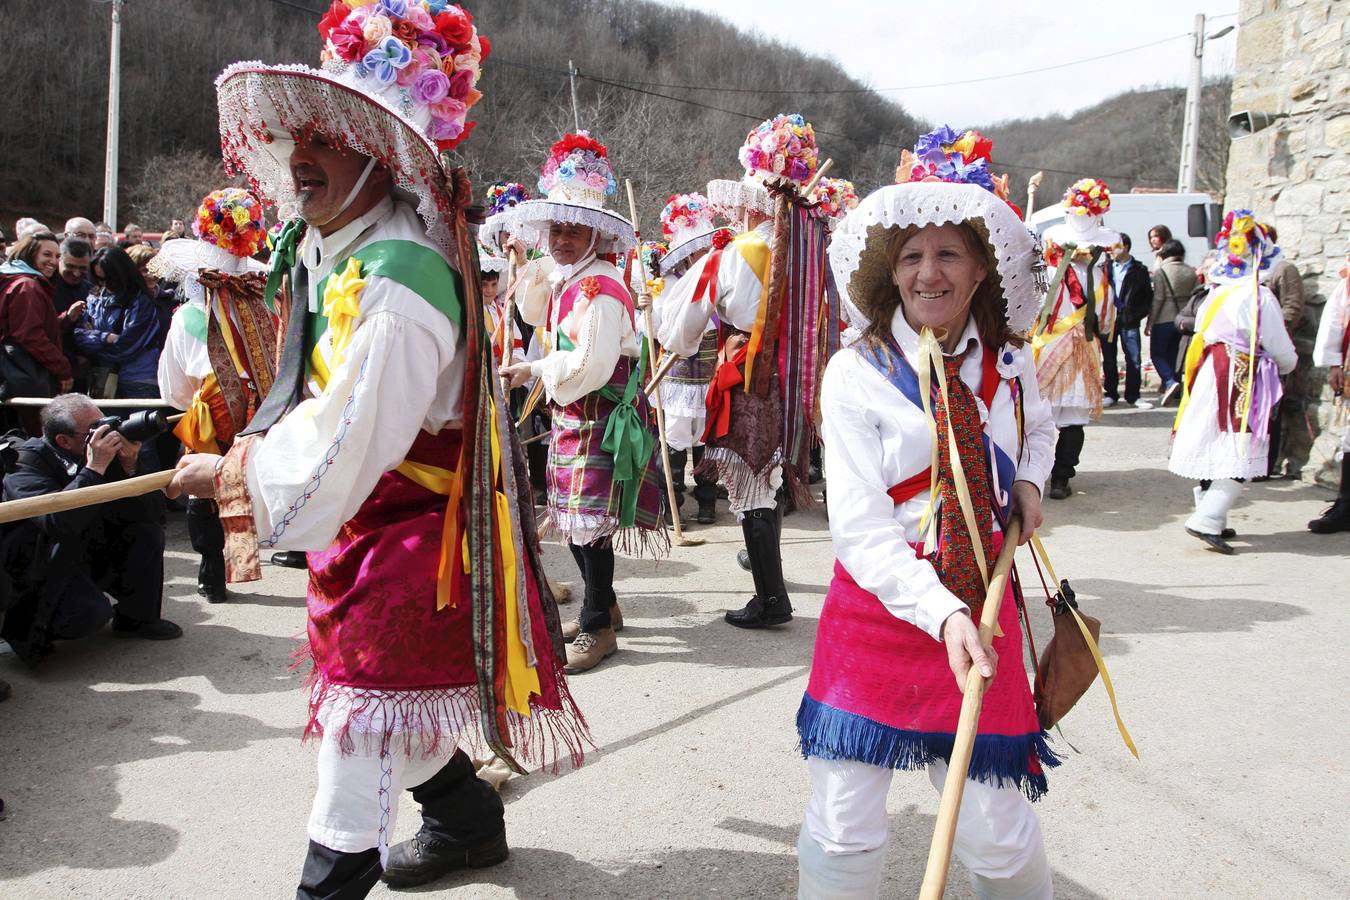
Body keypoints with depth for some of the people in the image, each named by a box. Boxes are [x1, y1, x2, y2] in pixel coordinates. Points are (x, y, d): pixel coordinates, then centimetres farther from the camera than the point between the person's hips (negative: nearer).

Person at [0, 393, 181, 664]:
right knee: (91, 612, -28)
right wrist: (95, 468, -40)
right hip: (34, 569, -7)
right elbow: (57, 522, -41)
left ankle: (136, 618, 8)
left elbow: (141, 515, -8)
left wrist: (128, 465, -22)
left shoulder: (96, 454, -6)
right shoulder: (26, 462, -23)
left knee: (148, 532, -5)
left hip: (84, 554, 7)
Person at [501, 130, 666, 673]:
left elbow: (590, 364, -26)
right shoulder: (562, 278, 11)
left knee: (590, 518, -5)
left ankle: (598, 627, 7)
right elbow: (536, 316, 32)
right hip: (572, 414, 10)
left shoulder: (601, 288, -19)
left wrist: (535, 371, -15)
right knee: (571, 514, 16)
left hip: (601, 416, -10)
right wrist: (527, 263, 24)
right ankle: (602, 605, 31)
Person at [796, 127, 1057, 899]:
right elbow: (860, 528, -18)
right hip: (878, 605, -2)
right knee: (843, 830, 3)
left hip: (981, 607, 3)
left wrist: (1029, 481, 7)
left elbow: (1039, 426, 28)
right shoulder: (857, 373, -11)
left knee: (998, 835, 5)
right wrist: (942, 613, -29)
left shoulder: (1009, 363, 3)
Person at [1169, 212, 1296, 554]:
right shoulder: (1259, 297, -11)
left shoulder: (1215, 293, 8)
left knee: (1210, 450, 13)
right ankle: (1206, 520, -15)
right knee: (1239, 458, -5)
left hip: (1205, 376, 7)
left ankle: (1212, 521, 21)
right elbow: (1280, 349, -5)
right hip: (1241, 382, -7)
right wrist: (1289, 363, 16)